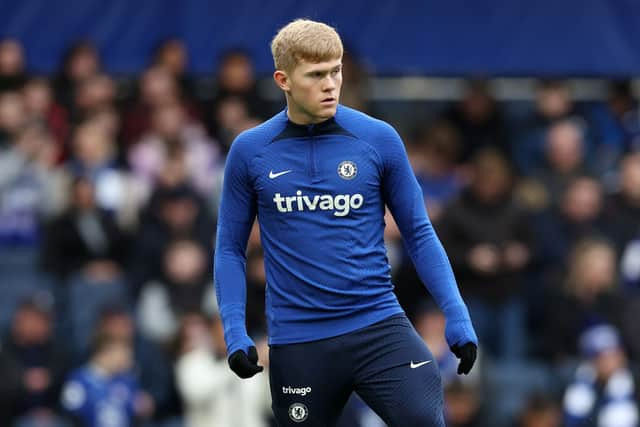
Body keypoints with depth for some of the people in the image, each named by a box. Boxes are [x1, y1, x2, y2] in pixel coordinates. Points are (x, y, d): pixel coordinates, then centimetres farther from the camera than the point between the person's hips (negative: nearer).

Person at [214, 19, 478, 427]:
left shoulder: (379, 139, 0)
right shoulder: (250, 151, 1)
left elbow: (419, 234, 7)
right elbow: (231, 247, 8)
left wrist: (456, 314, -3)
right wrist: (235, 331, -5)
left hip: (378, 326, -1)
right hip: (297, 342, 1)